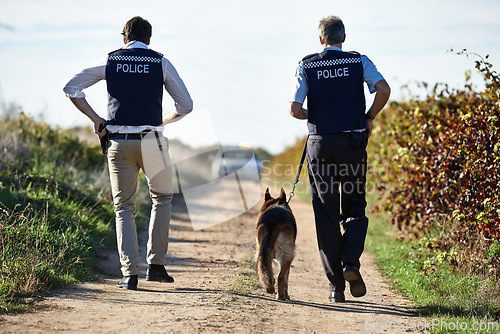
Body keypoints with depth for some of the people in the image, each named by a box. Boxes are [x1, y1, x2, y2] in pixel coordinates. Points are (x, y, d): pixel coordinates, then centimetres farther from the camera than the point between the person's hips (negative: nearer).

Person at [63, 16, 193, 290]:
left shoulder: (110, 60, 9)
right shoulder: (161, 63, 6)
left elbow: (71, 88, 7)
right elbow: (185, 105, 7)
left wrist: (95, 119, 10)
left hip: (119, 142, 1)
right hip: (152, 141, -1)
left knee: (124, 207, 9)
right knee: (162, 199, 19)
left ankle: (129, 273, -2)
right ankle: (156, 265, 13)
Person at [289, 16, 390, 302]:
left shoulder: (306, 66, 3)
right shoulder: (359, 61, 4)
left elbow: (295, 110, -5)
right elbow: (384, 90, -11)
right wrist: (369, 117, 5)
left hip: (320, 143, 0)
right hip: (353, 142, 0)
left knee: (326, 214, 4)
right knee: (355, 208, 13)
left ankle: (336, 284, 2)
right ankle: (351, 262, -11)